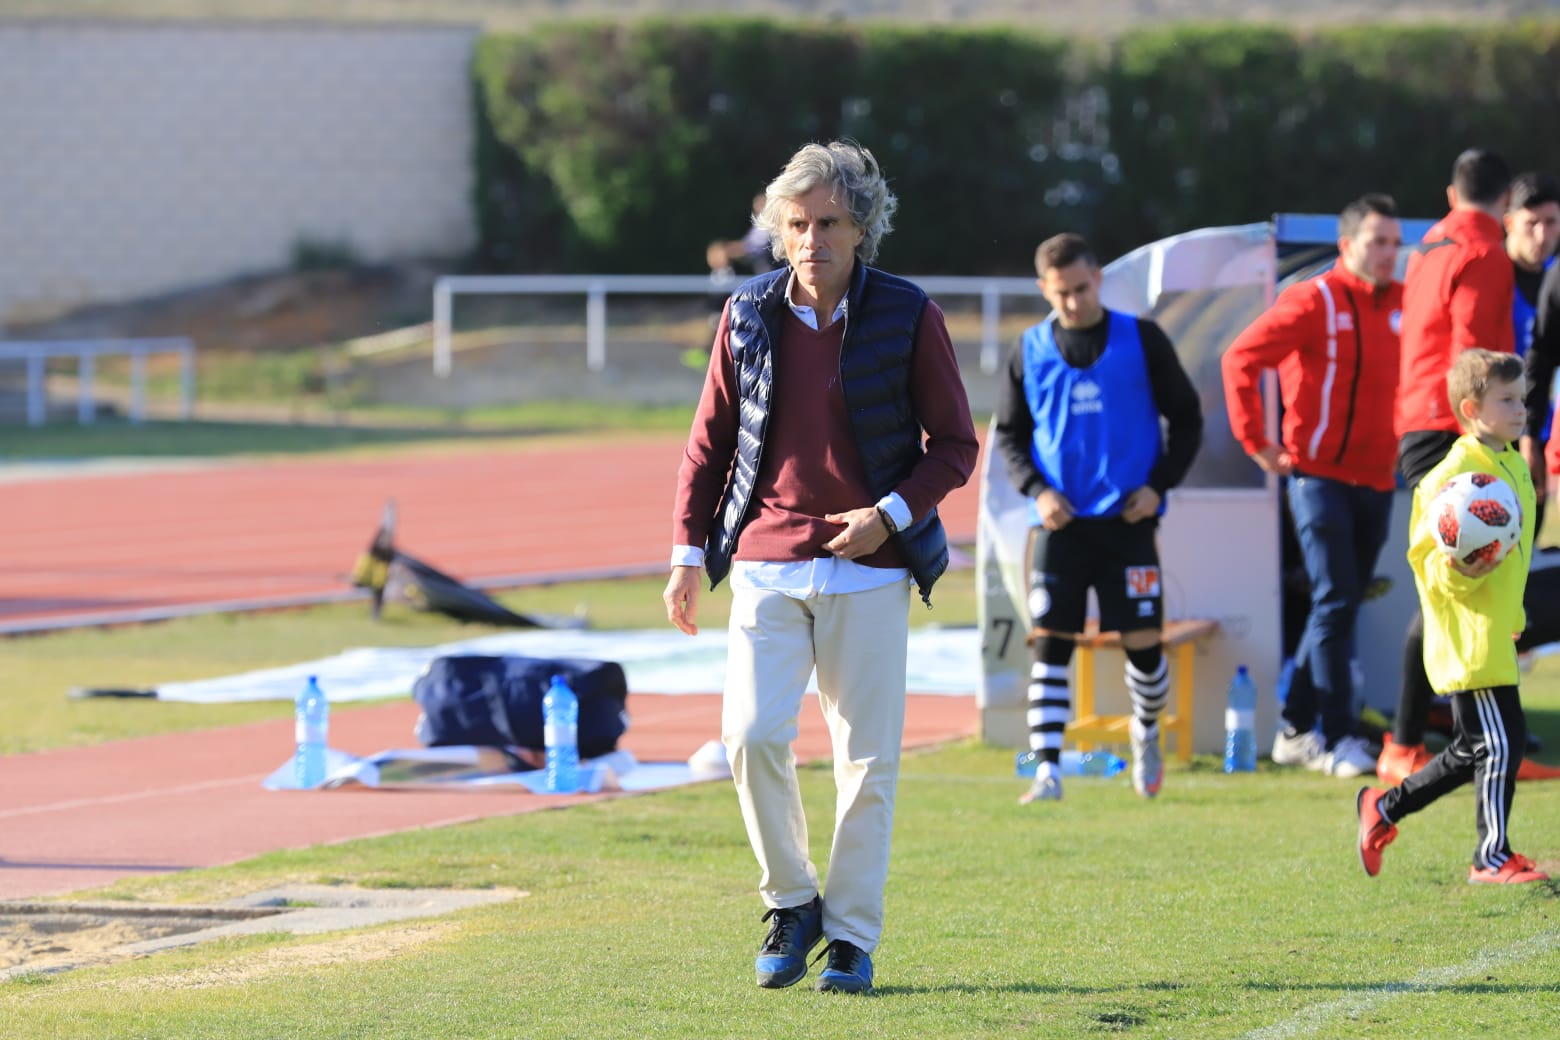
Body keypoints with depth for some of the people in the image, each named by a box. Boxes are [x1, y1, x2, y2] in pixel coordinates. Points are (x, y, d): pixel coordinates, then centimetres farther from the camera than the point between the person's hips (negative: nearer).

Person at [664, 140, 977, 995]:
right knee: (752, 734, -13)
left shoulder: (907, 317, -2)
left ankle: (852, 936, 11)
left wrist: (892, 514, -12)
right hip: (767, 565, 1)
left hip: (868, 570, -1)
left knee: (866, 758, 1)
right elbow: (709, 443, 12)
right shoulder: (749, 316, 4)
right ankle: (790, 901, 7)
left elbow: (955, 445, 3)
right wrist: (688, 553, 5)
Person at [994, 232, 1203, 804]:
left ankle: (1146, 730, 31)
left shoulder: (1142, 341, 1)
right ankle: (1047, 769, -7)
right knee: (1050, 645, -6)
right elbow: (1009, 434, 13)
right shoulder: (1030, 351, 5)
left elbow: (1187, 418, 7)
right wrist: (1037, 489, -4)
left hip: (1128, 520, -1)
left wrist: (1159, 484, -5)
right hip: (1061, 521, 1)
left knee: (1143, 643, 1)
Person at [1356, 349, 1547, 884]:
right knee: (1500, 743, -8)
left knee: (1472, 751, 15)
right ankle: (1492, 857, 0)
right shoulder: (1451, 477, -17)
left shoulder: (1515, 467, 13)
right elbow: (1432, 563, -16)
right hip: (1468, 638, -10)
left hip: (1496, 635, 10)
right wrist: (1460, 569, -36)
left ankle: (1383, 807, 30)